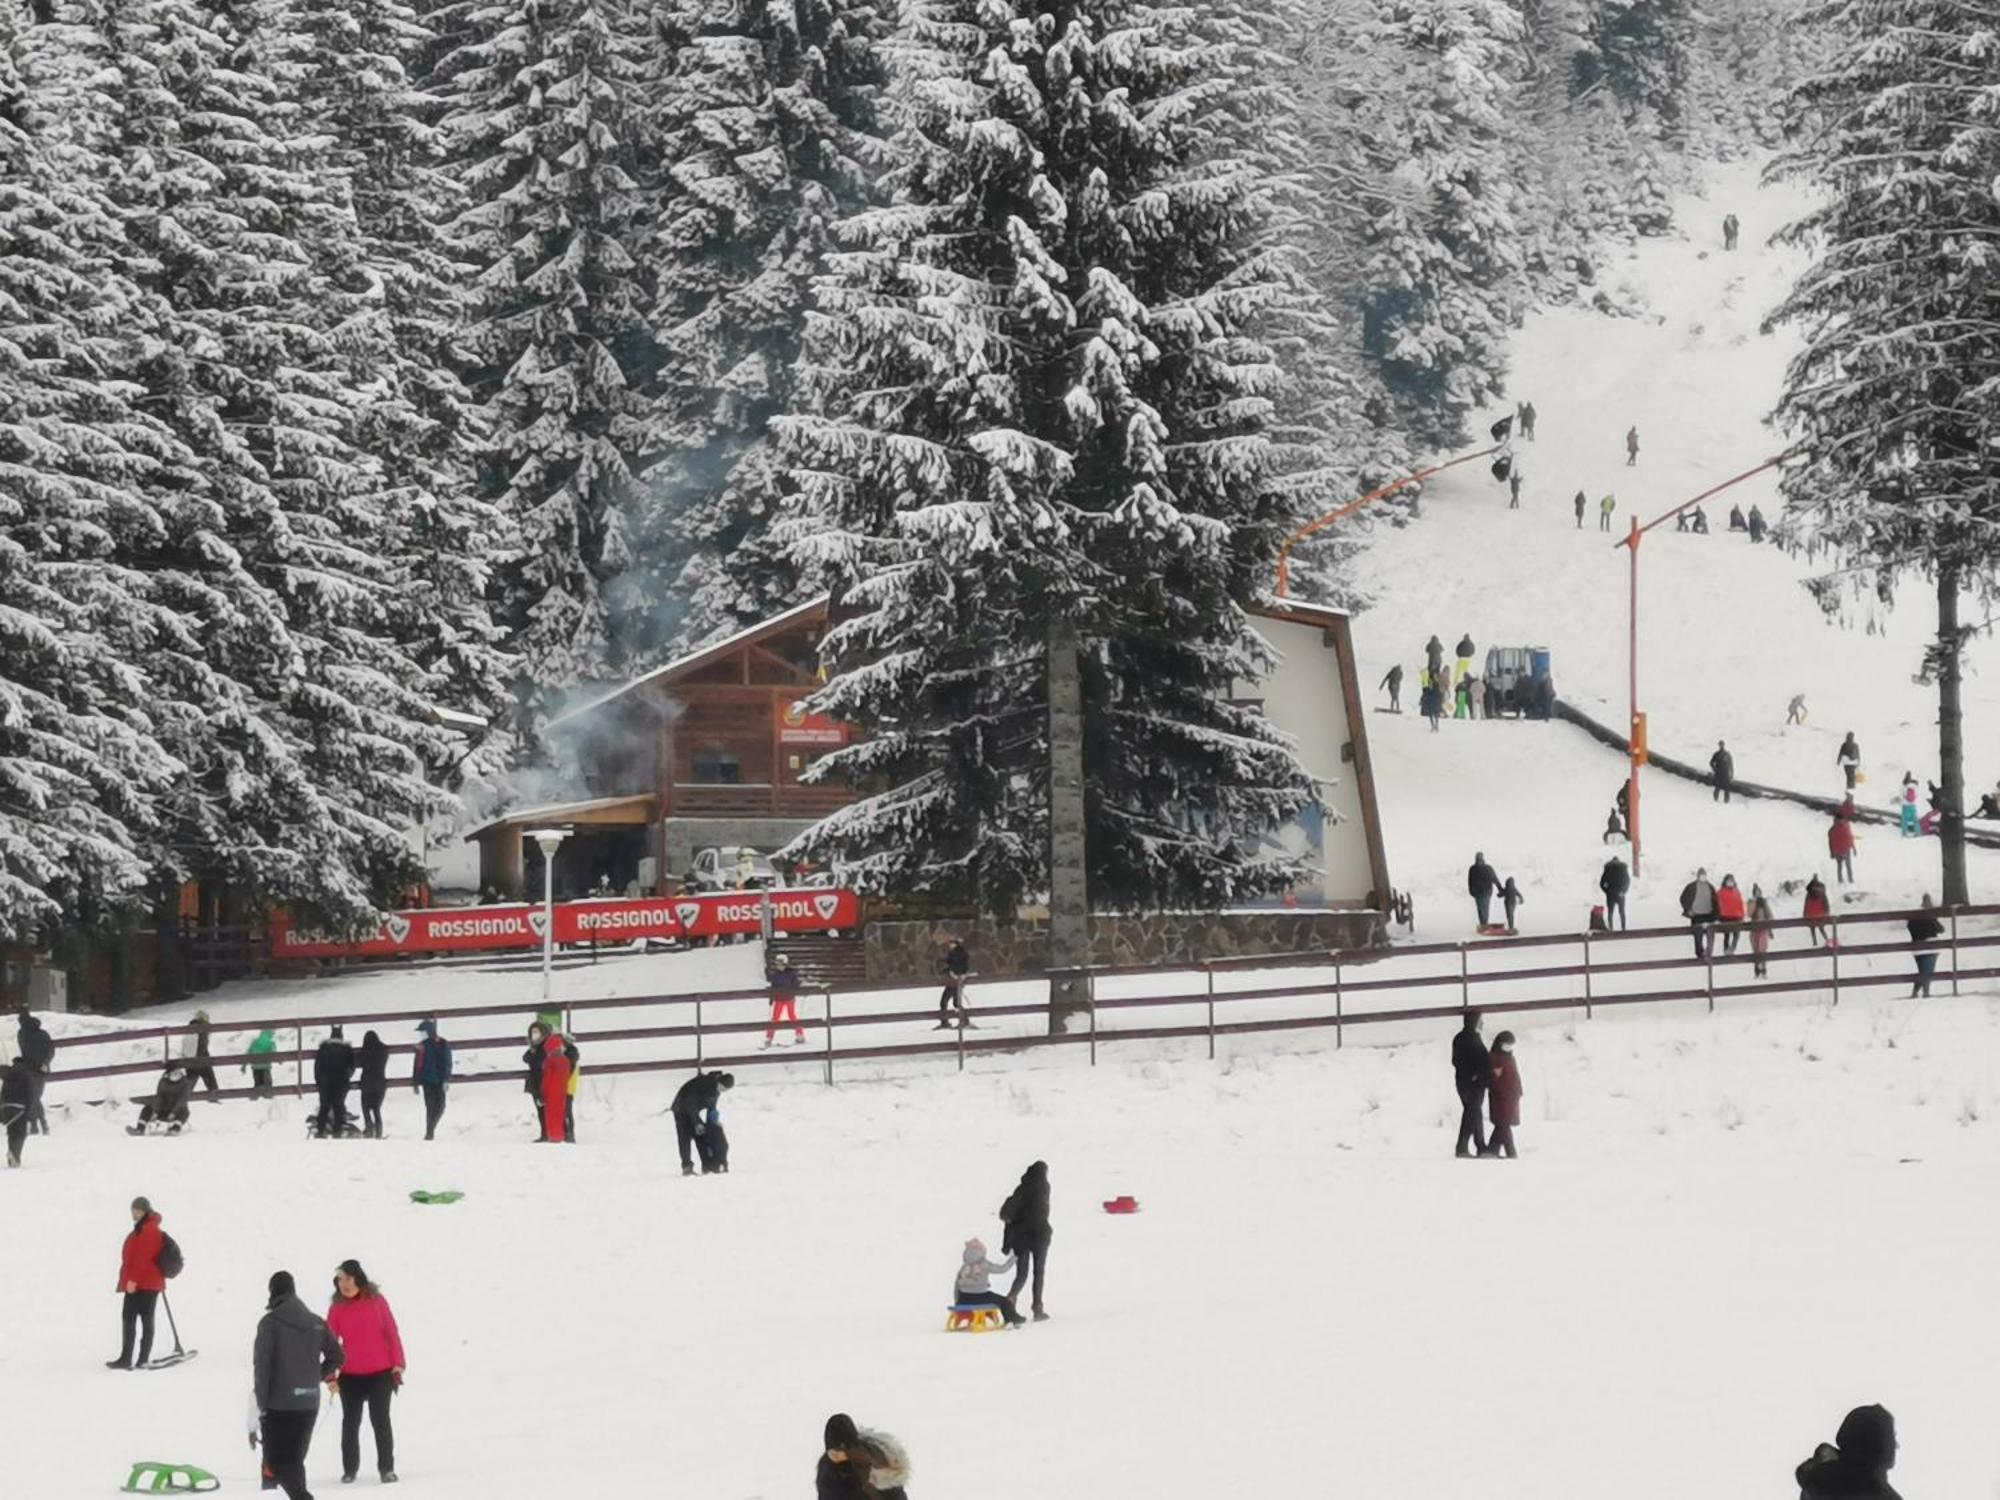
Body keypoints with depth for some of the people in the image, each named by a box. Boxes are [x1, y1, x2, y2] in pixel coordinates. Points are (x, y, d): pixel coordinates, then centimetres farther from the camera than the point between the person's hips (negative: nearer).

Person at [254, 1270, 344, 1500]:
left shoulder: (270, 1322, -8)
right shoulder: (316, 1322, 7)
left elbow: (261, 1365, -11)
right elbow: (337, 1357, 8)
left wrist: (262, 1403, -6)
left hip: (279, 1404, -5)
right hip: (309, 1403, 5)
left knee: (278, 1464, -2)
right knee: (295, 1460, 17)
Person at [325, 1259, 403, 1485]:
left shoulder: (376, 1301, -2)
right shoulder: (337, 1308, 1)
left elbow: (391, 1332, 1)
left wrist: (397, 1364, -5)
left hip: (380, 1373, -1)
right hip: (350, 1376, 1)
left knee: (380, 1421, 2)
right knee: (350, 1423, 7)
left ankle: (386, 1468, 10)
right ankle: (349, 1469, 17)